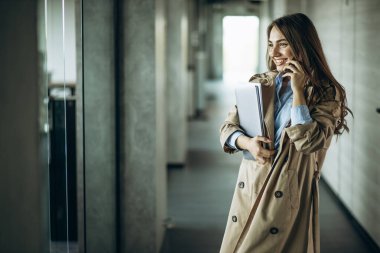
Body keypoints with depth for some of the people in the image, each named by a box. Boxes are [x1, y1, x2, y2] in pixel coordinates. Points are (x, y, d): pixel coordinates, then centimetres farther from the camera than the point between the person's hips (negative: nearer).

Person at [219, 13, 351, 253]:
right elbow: (228, 127, 9)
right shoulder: (259, 83, 7)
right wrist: (247, 142, -13)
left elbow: (308, 141, -19)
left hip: (289, 196, -4)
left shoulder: (327, 94, -6)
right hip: (249, 189, 4)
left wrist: (298, 89, -16)